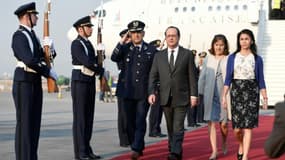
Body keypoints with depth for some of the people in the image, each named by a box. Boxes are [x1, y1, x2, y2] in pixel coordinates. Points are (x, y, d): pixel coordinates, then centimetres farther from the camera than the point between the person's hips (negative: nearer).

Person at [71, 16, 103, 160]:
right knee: (80, 117, -5)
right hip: (80, 82, -9)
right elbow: (87, 62, -21)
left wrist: (98, 58, 4)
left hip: (90, 83, 9)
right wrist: (101, 70, -6)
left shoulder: (88, 44, 16)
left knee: (88, 117, 9)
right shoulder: (76, 44, -12)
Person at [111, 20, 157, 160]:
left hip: (144, 92, -2)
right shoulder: (124, 48, 7)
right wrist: (122, 42, -14)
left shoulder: (151, 50, 4)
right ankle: (139, 148, 21)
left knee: (140, 121, -8)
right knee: (130, 122, 8)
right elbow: (114, 58, -12)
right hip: (128, 91, 2)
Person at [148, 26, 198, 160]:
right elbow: (153, 76, 5)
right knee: (170, 128, 10)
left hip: (181, 98, -3)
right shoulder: (159, 56, 9)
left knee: (178, 127, -11)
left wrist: (193, 94, -5)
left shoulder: (187, 54, 3)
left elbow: (192, 76, 1)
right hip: (165, 98, 3)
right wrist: (151, 92, -8)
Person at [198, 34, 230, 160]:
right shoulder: (208, 59, 6)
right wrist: (200, 92, 7)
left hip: (224, 96, -2)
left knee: (223, 123, 3)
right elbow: (202, 76, 10)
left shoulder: (229, 59, -2)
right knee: (211, 122, -2)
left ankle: (224, 143, 33)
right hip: (210, 95, 2)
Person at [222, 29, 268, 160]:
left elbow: (261, 80, 5)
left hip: (251, 92, -1)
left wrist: (265, 97, 1)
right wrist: (224, 96, -2)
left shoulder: (257, 59, 4)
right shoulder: (232, 57, 6)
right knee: (237, 128, 3)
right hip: (236, 91, 1)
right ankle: (241, 146, 34)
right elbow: (228, 78, 5)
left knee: (248, 126, -8)